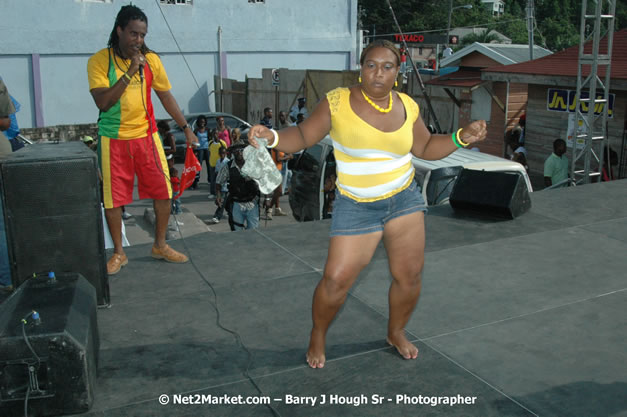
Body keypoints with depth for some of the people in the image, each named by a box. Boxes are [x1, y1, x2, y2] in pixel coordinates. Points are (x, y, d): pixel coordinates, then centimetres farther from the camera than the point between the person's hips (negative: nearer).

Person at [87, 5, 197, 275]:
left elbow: (166, 96, 11)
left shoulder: (151, 59, 2)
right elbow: (103, 102, -17)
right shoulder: (99, 61, -8)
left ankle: (160, 246, 22)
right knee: (113, 198, 4)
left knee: (163, 191, 4)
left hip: (146, 136, 3)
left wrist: (186, 128, 9)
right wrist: (129, 73, -23)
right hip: (114, 140, -3)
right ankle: (118, 253, 21)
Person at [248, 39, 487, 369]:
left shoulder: (406, 106, 0)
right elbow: (303, 136, -6)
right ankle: (317, 338, 22)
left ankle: (396, 332, 35)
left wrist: (462, 137, -2)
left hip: (404, 199, 4)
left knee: (409, 275, 7)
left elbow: (426, 148, 12)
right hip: (356, 206, -3)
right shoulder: (338, 102, -11)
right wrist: (272, 137, -24)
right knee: (336, 279, -7)